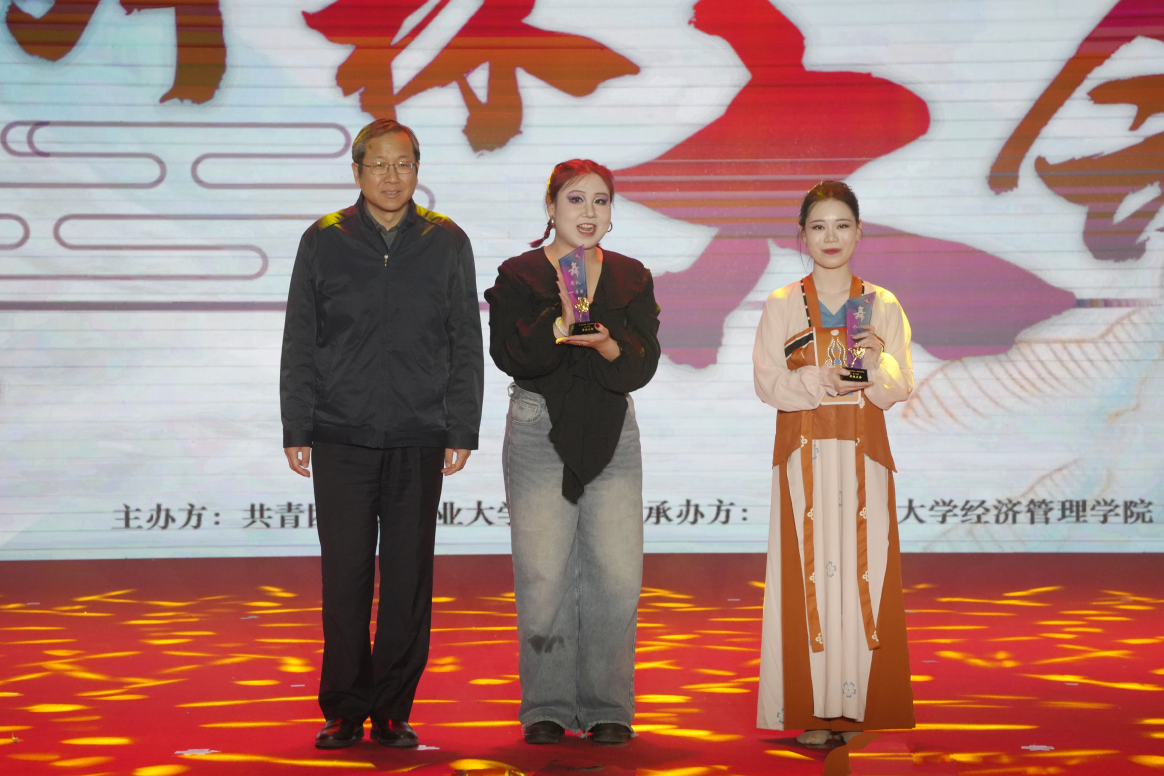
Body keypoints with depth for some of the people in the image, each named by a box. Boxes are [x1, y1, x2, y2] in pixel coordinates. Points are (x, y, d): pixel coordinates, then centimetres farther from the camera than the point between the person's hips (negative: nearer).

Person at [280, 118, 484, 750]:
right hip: (342, 438, 0)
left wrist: (462, 431, 2)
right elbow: (299, 343, 7)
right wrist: (295, 430, 1)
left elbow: (466, 344, 8)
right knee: (345, 578, 0)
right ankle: (344, 711, 10)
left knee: (409, 581, 3)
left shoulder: (446, 243, 6)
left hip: (419, 440, 1)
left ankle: (392, 711, 13)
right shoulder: (324, 241, 5)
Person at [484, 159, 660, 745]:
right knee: (543, 575, -6)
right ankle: (546, 708, 5)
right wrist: (559, 325, -29)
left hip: (612, 437, 2)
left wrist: (606, 345, -20)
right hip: (540, 433, -2)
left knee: (617, 575, -5)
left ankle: (607, 707, 6)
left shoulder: (630, 279, 11)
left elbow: (643, 365, 1)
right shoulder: (519, 276, 3)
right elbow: (509, 355, -12)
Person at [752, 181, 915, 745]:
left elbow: (898, 391, 4)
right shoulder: (782, 306, 6)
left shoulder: (883, 306, 9)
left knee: (864, 570, -3)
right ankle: (810, 708, 0)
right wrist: (819, 381, -18)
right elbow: (766, 382, -2)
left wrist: (877, 361, -17)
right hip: (804, 454, -1)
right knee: (807, 569, -4)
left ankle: (856, 706, 3)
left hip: (863, 455, 1)